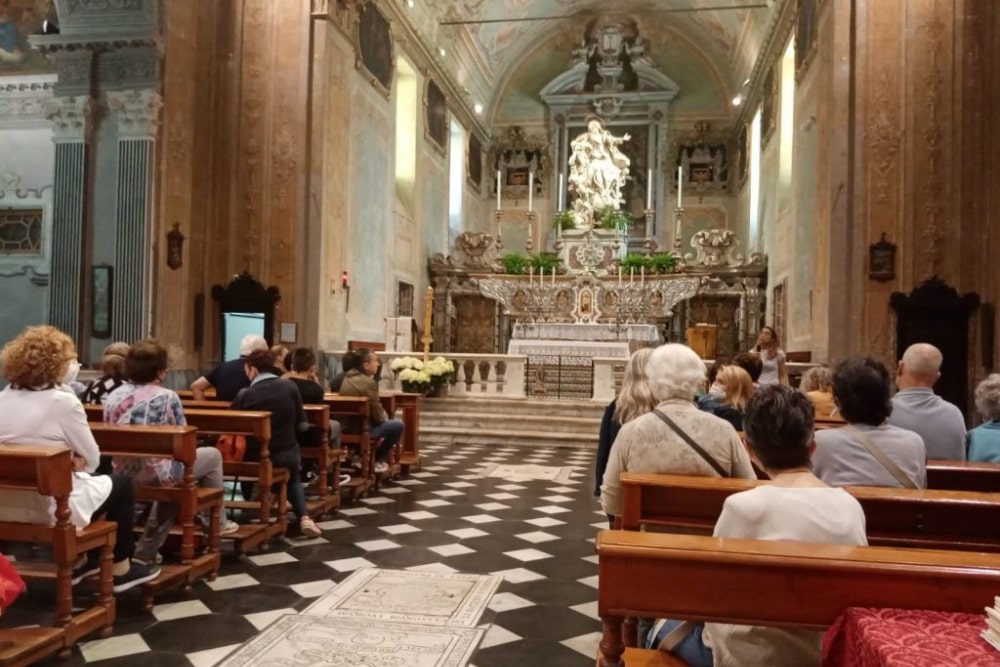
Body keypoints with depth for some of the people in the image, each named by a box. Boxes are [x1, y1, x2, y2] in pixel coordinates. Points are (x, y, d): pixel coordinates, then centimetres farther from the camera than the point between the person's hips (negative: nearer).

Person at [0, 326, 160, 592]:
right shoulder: (62, 402, -18)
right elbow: (91, 458, -8)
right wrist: (77, 461, 12)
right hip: (51, 507, -7)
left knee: (85, 479, 32)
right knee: (122, 484, 17)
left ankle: (78, 562, 40)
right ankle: (121, 569, 22)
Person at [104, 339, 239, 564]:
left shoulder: (113, 397, 1)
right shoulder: (167, 397, -14)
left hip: (124, 473, 6)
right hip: (158, 472, -6)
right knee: (212, 455, 16)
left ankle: (146, 552, 32)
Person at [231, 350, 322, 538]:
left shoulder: (245, 395, -12)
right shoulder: (290, 386, -7)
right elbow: (302, 425, -2)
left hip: (256, 457, -1)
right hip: (287, 453, 1)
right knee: (294, 479, 32)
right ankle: (304, 518, 11)